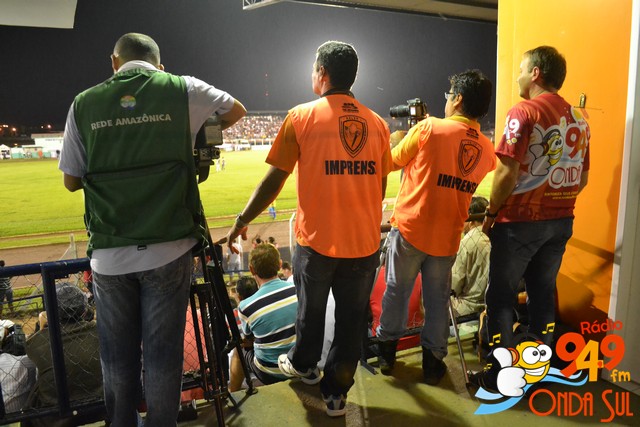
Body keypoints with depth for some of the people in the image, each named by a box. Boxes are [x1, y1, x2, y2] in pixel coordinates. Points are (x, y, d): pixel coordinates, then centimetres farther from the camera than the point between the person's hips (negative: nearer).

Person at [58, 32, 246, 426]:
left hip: (108, 254, 2)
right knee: (162, 353, 10)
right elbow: (236, 111, 19)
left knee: (117, 355, 18)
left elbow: (72, 180, 10)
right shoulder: (184, 90, 1)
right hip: (168, 250, -2)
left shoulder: (84, 103, 4)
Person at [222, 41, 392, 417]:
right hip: (365, 243, 2)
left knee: (311, 311, 21)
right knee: (352, 320, 15)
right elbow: (380, 186, 8)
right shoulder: (377, 123, 3)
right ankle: (337, 392, 29)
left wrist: (243, 221, 5)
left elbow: (274, 180, -7)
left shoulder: (302, 117, -7)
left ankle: (303, 365, 45)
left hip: (317, 241, -2)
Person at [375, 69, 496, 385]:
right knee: (438, 299, 15)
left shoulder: (429, 128, -12)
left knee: (396, 291, 14)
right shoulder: (487, 149, 2)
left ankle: (386, 350, 29)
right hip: (447, 237, 3)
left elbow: (393, 161, -1)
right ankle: (433, 360, 25)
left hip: (409, 229, -3)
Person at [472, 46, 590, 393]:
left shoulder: (523, 112, -12)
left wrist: (491, 213, -6)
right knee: (543, 293, 16)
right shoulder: (579, 118, 9)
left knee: (502, 296, 5)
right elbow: (583, 179, 12)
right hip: (561, 221, 7)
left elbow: (508, 173, -17)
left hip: (520, 220, -7)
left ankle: (501, 374, 14)